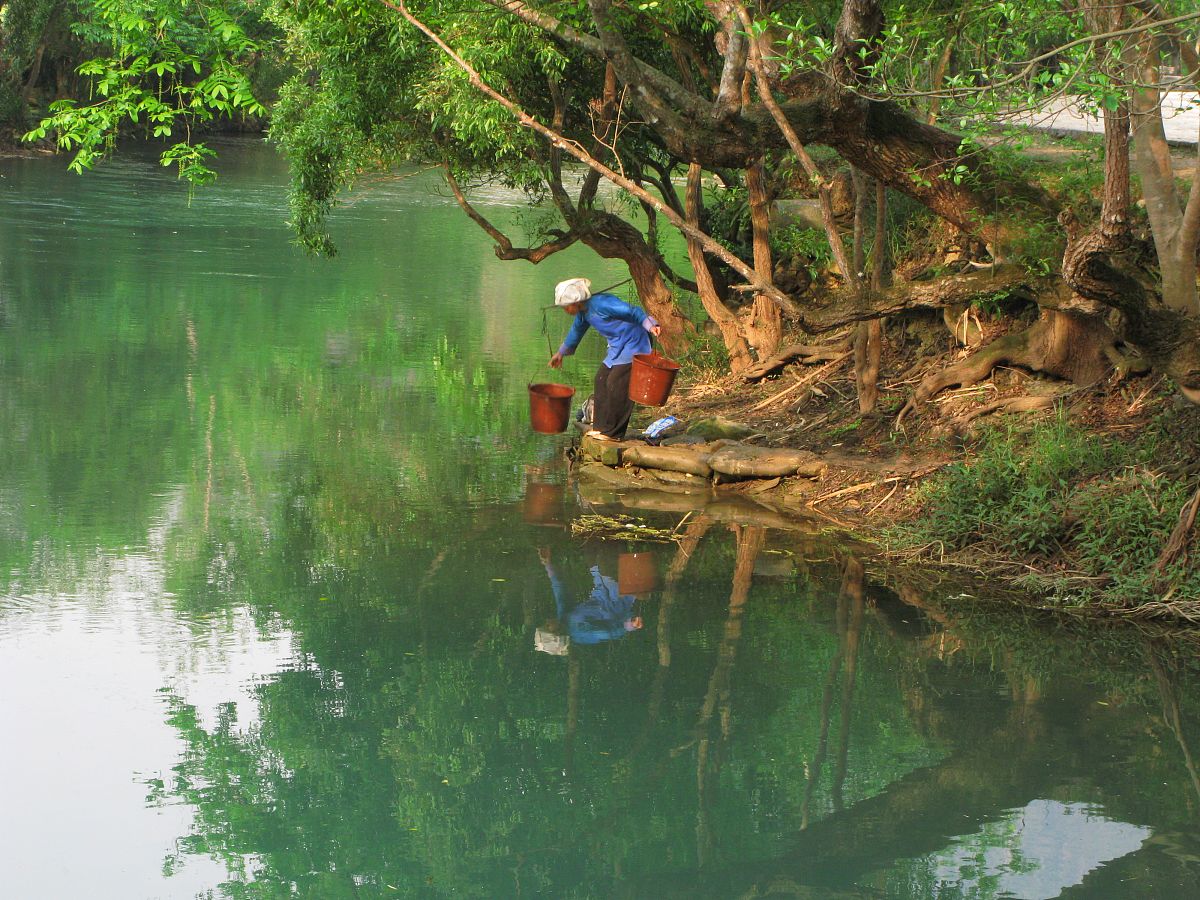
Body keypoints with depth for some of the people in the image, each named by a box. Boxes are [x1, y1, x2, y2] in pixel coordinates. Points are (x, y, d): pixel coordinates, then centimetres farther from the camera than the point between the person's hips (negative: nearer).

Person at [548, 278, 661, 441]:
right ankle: (601, 427, 16)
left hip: (632, 345, -10)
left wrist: (650, 326, -38)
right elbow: (576, 331, 28)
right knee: (601, 380, 8)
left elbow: (632, 311, -26)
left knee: (616, 385, -12)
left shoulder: (601, 304, -23)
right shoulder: (583, 312, 8)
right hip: (617, 347, 10)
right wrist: (561, 353, 40)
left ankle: (612, 432, -6)